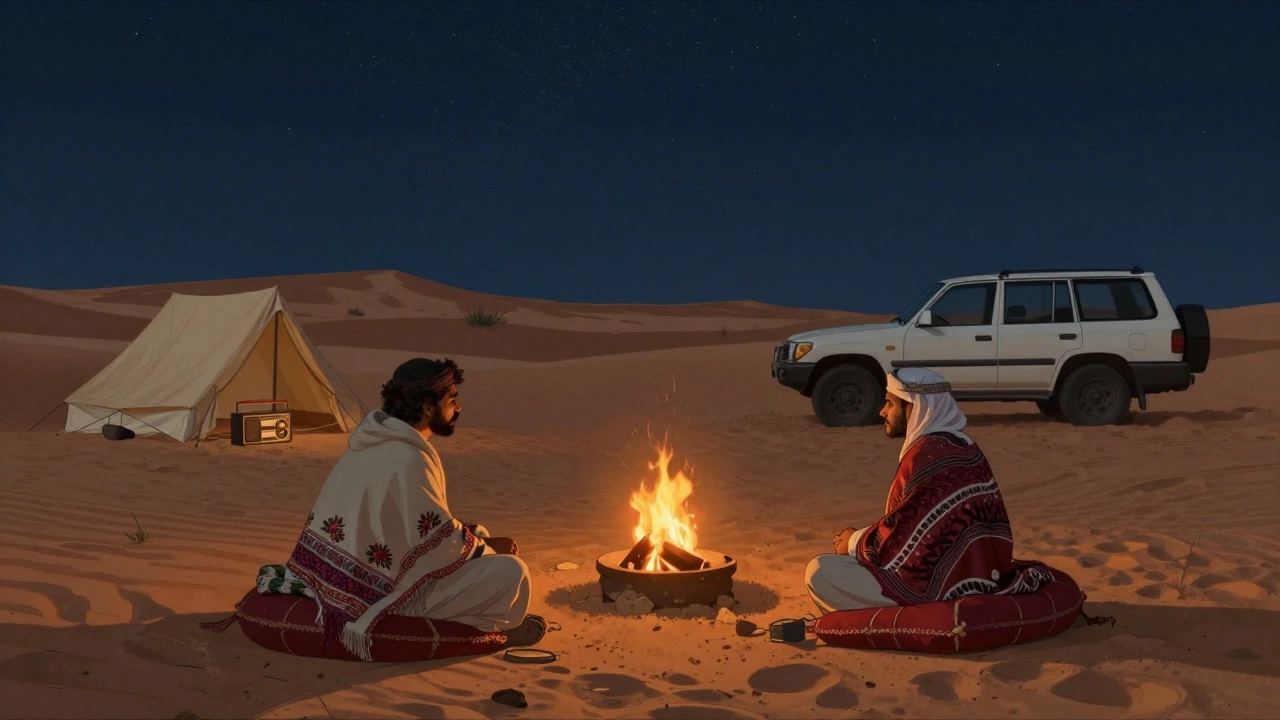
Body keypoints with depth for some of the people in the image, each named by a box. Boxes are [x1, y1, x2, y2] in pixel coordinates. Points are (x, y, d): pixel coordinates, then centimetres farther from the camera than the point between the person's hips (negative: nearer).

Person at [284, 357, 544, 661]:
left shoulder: (377, 439, 4)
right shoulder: (407, 459, -25)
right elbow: (442, 543, -20)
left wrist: (472, 534, 11)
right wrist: (490, 546, -2)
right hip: (384, 589, -10)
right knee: (512, 570, -12)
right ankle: (500, 627, 14)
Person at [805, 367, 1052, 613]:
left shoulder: (928, 455, -20)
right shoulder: (960, 445, 10)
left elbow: (904, 533, -18)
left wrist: (855, 542, -1)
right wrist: (861, 539, 11)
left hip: (944, 585, -10)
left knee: (820, 572, -13)